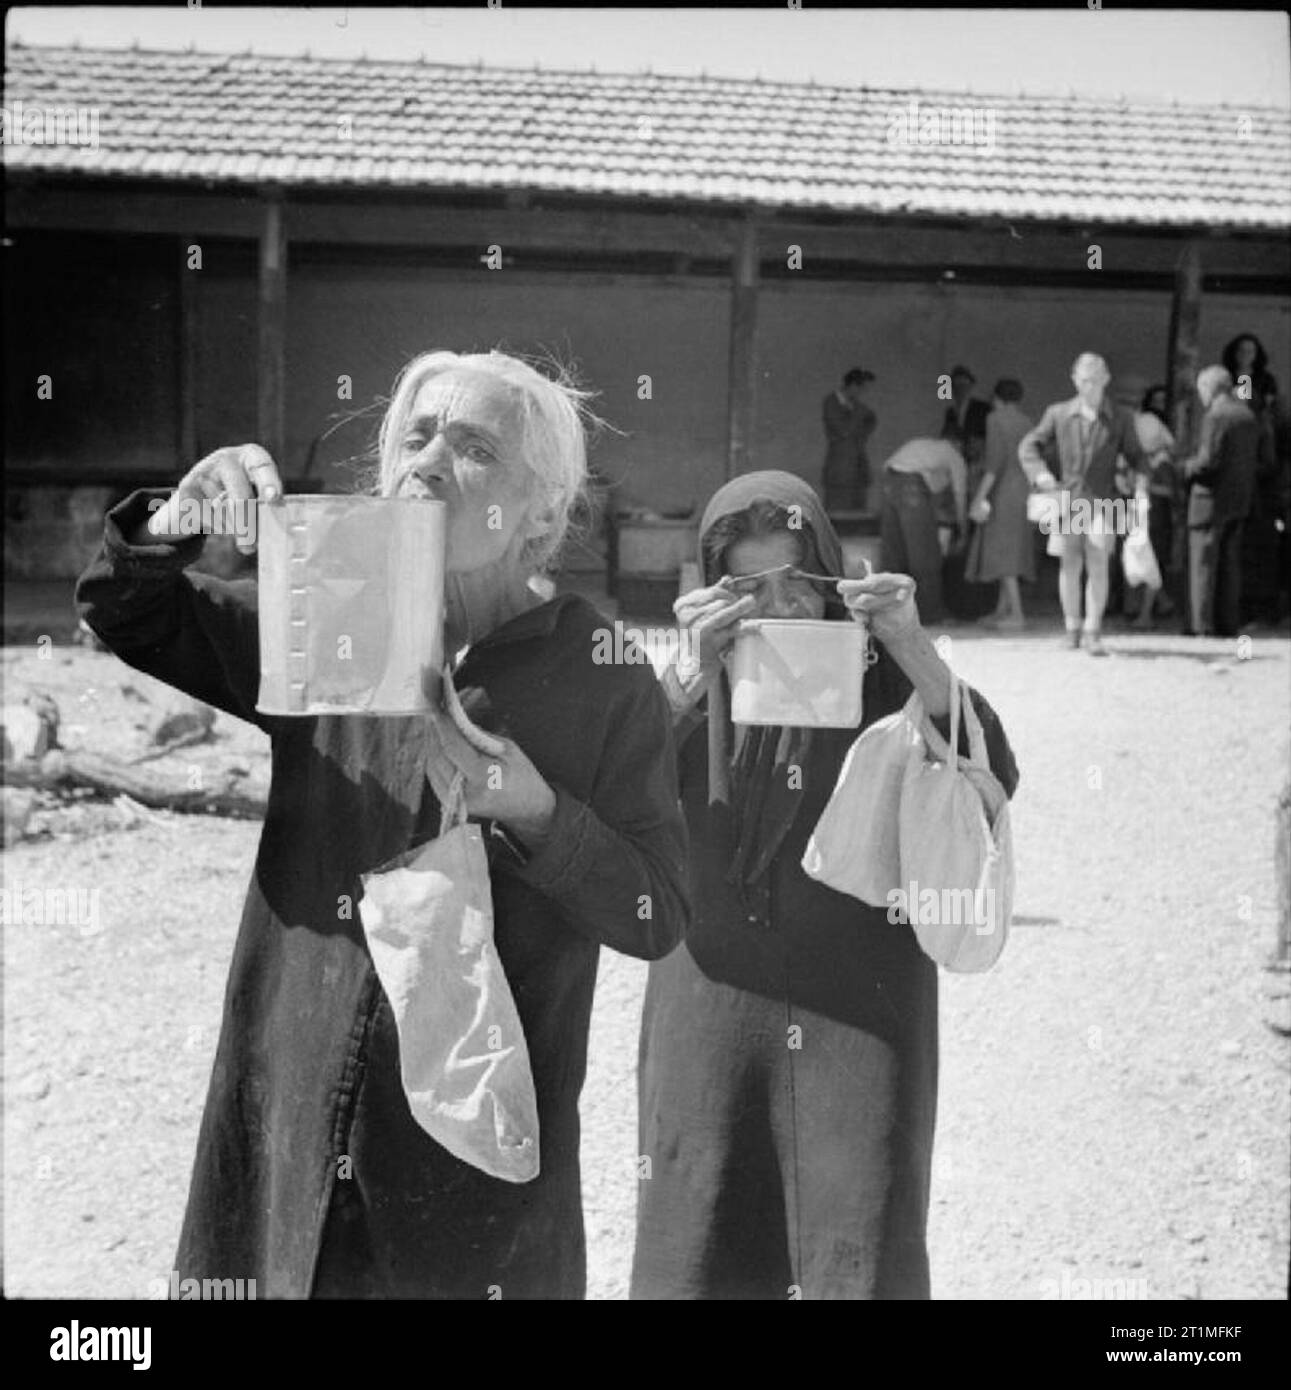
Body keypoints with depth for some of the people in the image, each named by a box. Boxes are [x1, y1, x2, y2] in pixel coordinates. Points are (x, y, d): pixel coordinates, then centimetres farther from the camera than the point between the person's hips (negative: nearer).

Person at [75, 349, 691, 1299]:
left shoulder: (605, 683, -5)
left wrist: (531, 810, -20)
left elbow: (658, 918, -5)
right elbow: (128, 615, 11)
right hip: (287, 1117, 3)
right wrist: (176, 524, -10)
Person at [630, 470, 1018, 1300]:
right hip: (711, 1010, 2)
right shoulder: (697, 688, 6)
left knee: (861, 1249, 2)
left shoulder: (877, 678, 1)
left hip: (859, 1016, -2)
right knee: (700, 1247, 8)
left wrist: (915, 651, -21)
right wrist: (695, 669, -22)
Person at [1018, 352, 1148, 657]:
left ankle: (1093, 633, -6)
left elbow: (1136, 457, 9)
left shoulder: (1120, 420, 5)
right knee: (1070, 565, 7)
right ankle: (1071, 627, 22)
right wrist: (1039, 472, -12)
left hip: (1101, 501, -1)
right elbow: (1029, 445, 7)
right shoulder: (1058, 414, 6)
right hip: (1067, 498, 1)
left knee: (1098, 565, -11)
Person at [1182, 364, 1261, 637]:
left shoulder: (1215, 416, -15)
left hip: (1213, 499, -8)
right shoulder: (1248, 415, 11)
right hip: (1241, 500, 8)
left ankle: (1202, 625, -5)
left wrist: (1188, 466, -3)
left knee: (1203, 563, -3)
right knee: (1229, 563, 12)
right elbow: (1256, 458, 14)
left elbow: (1208, 460, -21)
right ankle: (1228, 623, 13)